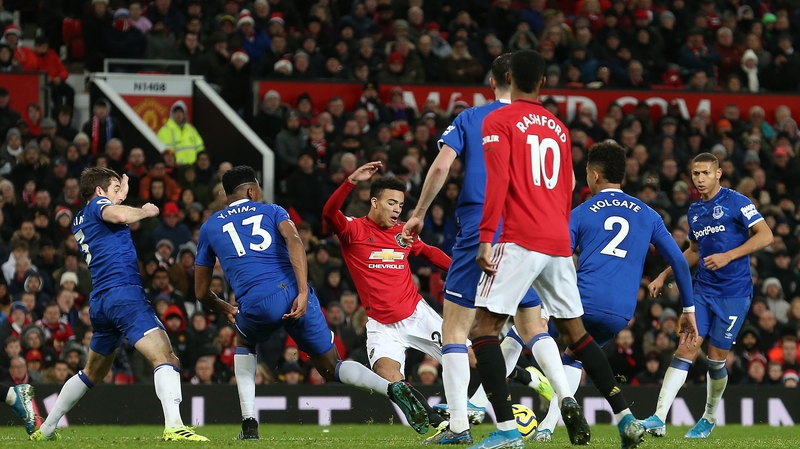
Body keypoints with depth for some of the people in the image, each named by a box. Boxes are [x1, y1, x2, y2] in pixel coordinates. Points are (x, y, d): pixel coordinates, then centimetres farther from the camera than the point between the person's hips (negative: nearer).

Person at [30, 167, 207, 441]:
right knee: (166, 358, -22)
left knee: (93, 373, 27)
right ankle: (174, 426, -41)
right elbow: (120, 216, -20)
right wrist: (146, 211, -3)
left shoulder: (79, 222, 26)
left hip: (99, 301, 9)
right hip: (124, 293, -9)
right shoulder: (98, 204, 3)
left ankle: (46, 428, 33)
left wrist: (121, 197, 44)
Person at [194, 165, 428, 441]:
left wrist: (226, 310, 46)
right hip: (295, 296, 1)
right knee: (333, 369, 14)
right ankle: (392, 389, -15)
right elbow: (294, 241, -3)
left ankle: (249, 425, 21)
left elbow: (201, 292, 26)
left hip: (257, 304, -1)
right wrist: (303, 293, -11)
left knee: (245, 343, 36)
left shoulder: (209, 228, 23)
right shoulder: (271, 211, 21)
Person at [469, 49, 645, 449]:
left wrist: (485, 238, -14)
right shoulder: (559, 127, 18)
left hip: (520, 240, -6)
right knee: (574, 330, 17)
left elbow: (497, 180, -12)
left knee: (484, 327, -5)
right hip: (559, 243, 6)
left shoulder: (498, 121, -1)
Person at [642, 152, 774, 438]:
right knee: (685, 350, -9)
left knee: (716, 359, -1)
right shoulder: (695, 211, 13)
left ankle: (709, 419, 23)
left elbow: (765, 235, -14)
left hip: (734, 293, -5)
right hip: (703, 290, 5)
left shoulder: (735, 202, -7)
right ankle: (659, 419, -16)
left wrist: (728, 256, -21)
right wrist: (664, 276, 21)